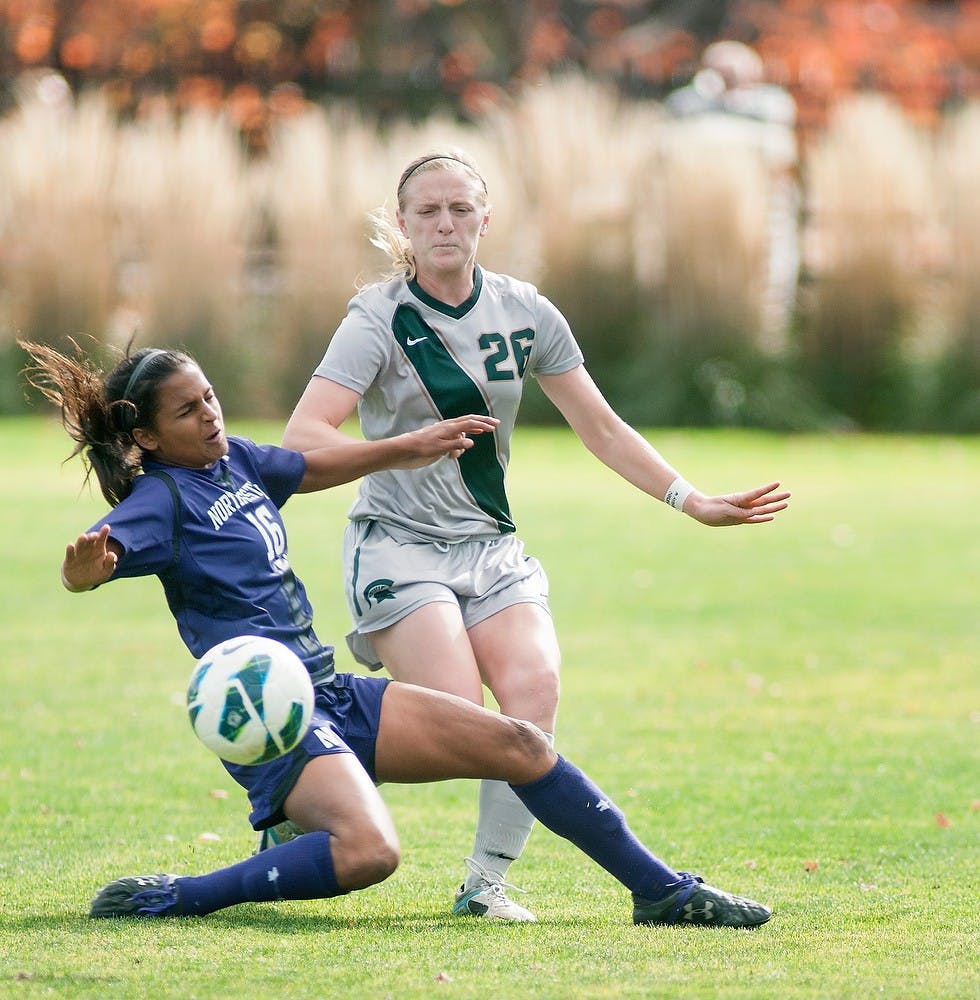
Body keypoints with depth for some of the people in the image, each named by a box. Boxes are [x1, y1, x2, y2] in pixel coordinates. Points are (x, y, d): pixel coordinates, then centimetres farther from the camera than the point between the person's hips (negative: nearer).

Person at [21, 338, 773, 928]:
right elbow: (88, 566, -31)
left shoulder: (233, 460, 11)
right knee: (367, 849, -33)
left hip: (332, 694, 9)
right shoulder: (160, 497, -12)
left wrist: (409, 447, 41)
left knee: (516, 744, 3)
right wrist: (88, 565, -54)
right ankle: (171, 900, -20)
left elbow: (315, 468, 32)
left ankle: (661, 891, 14)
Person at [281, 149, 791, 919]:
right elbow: (303, 436, -21)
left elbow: (601, 428, 13)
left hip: (492, 546, 4)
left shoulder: (525, 313, 5)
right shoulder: (380, 318, -9)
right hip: (398, 546, -4)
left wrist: (693, 501, 7)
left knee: (534, 690, -23)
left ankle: (487, 880, -15)